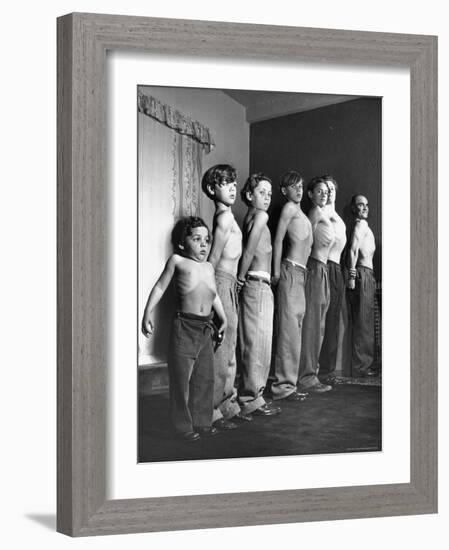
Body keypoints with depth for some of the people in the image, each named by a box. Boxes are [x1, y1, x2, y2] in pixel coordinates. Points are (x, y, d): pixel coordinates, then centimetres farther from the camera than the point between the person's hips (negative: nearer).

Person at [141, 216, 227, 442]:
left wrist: (223, 318, 30)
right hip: (184, 327, -5)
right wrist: (147, 313, -3)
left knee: (205, 377, 8)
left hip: (205, 329, 6)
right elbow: (160, 287, 3)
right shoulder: (177, 261, 1)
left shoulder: (209, 267, 16)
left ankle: (202, 422, 18)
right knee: (181, 378, -2)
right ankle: (183, 426, 6)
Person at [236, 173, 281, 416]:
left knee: (254, 343, 12)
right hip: (257, 284, -9)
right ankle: (251, 399, -4)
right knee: (257, 342, -7)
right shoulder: (260, 216, -9)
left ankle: (251, 394, 18)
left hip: (258, 285, 9)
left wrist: (242, 277, 7)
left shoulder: (249, 217, 17)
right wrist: (241, 277, -4)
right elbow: (250, 249, -14)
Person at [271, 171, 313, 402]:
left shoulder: (300, 212, 22)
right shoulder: (289, 208, -5)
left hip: (300, 273, 9)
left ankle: (288, 383, 13)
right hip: (290, 270, -9)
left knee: (294, 330, 9)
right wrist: (276, 272, -14)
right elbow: (278, 240, -11)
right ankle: (283, 385, -11)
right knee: (288, 329, -11)